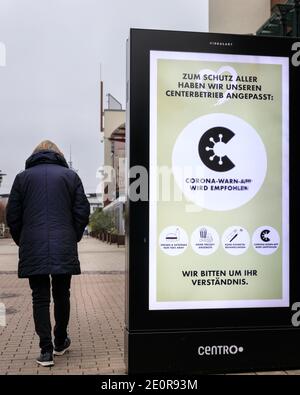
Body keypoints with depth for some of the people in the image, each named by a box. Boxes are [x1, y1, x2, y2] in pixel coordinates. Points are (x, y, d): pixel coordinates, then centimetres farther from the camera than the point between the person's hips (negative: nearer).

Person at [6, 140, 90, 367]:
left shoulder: (23, 177, 7)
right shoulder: (70, 176, 7)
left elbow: (12, 216, 5)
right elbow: (83, 212, 3)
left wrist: (22, 241, 16)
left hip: (33, 249, 0)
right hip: (64, 248, 1)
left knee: (40, 298, 5)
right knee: (62, 295, 14)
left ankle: (46, 350, 3)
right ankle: (60, 343, 28)